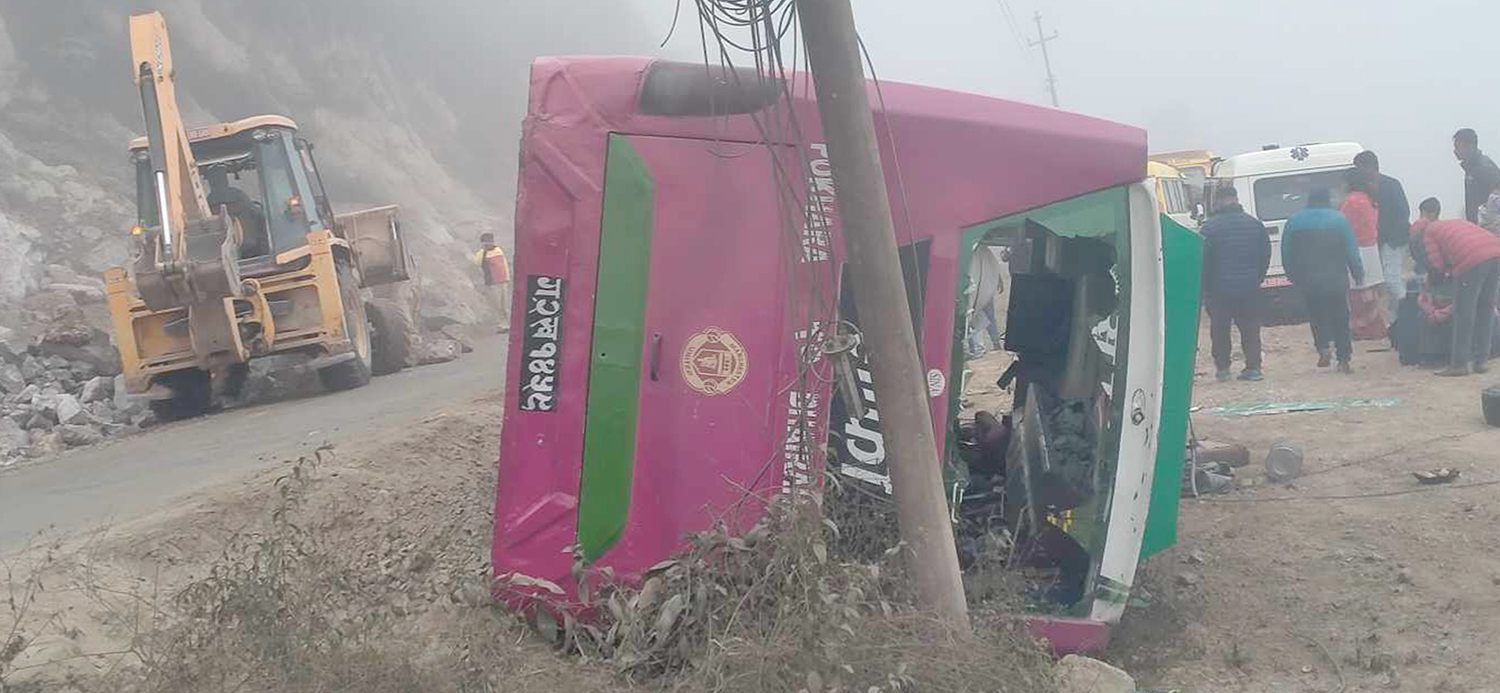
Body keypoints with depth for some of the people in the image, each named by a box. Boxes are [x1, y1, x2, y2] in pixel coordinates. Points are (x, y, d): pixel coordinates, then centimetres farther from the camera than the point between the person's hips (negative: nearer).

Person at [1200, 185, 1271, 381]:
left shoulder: (1210, 227, -9)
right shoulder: (1255, 224, 5)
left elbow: (1203, 259, -7)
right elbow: (1266, 255, 11)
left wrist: (1205, 287, 2)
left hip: (1220, 289, -3)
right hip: (1250, 288, 3)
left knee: (1220, 330, 7)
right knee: (1250, 328, 8)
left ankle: (1223, 368, 8)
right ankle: (1253, 368, 4)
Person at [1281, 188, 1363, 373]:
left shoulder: (1294, 221, 2)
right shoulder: (1338, 219, -3)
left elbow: (1286, 253, 3)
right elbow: (1351, 250, -3)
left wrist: (1292, 275, 12)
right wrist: (1358, 273, 6)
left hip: (1308, 280, 1)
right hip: (1335, 279, -1)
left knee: (1316, 315, 16)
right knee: (1340, 317, 8)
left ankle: (1323, 348, -4)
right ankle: (1344, 360, 6)